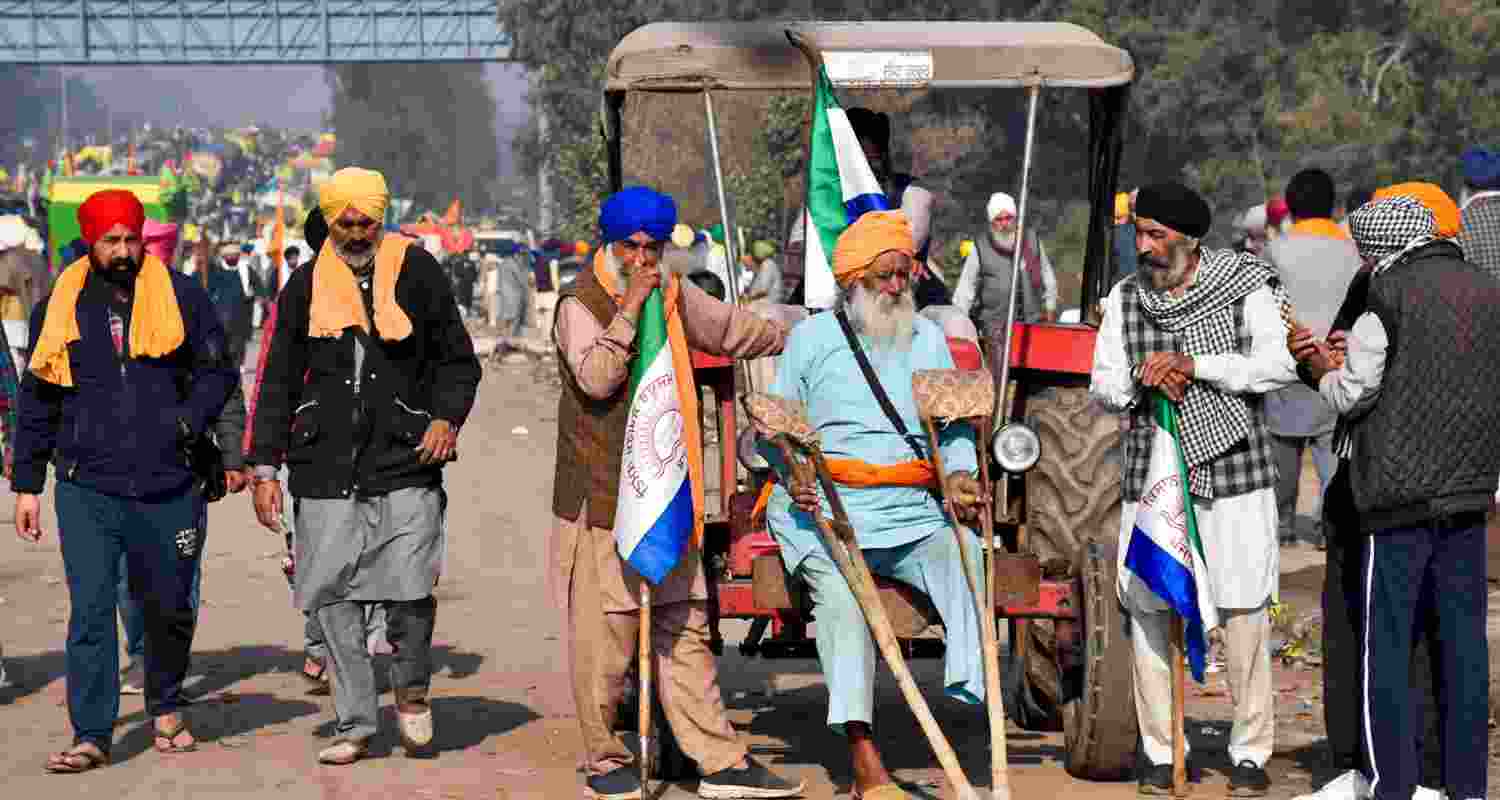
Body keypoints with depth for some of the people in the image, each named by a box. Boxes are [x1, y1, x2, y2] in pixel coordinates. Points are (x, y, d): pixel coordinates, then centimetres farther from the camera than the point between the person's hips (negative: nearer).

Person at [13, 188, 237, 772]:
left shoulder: (181, 296, 3)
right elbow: (36, 401, 12)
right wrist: (27, 485, 10)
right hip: (87, 489, 0)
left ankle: (165, 706, 35)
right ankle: (91, 735, -6)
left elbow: (218, 372, 8)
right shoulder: (60, 307, 6)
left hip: (168, 486, 0)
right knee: (90, 610, -9)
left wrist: (184, 422, -11)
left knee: (168, 607, 12)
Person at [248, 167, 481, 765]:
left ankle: (411, 691, 15)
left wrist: (447, 418, -6)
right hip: (326, 469, 2)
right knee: (334, 600, 0)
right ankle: (354, 724, 12)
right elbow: (278, 384, 14)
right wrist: (265, 467, 8)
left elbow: (458, 359, 12)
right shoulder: (306, 286, 11)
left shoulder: (416, 271, 6)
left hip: (406, 467, -2)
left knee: (412, 591, -13)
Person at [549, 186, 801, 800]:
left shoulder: (673, 295, 13)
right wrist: (630, 307, -23)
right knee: (604, 634, -2)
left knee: (684, 630, 7)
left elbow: (730, 329, 30)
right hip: (601, 497, -6)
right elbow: (596, 377, -25)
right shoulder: (581, 304, -8)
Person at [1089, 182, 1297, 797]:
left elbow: (1280, 365, -15)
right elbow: (1103, 386, 6)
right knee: (1146, 607, 1)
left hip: (1233, 470, -3)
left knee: (1243, 610, -1)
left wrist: (1194, 364, -23)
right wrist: (1143, 379, -16)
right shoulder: (1125, 297, 7)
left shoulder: (1245, 288, -3)